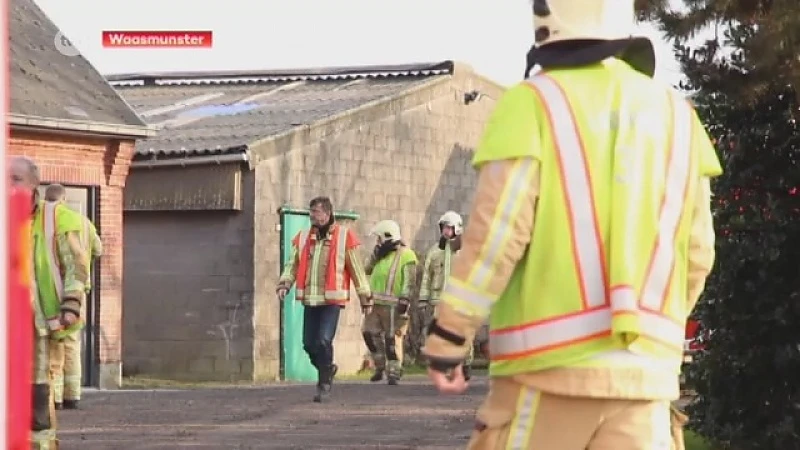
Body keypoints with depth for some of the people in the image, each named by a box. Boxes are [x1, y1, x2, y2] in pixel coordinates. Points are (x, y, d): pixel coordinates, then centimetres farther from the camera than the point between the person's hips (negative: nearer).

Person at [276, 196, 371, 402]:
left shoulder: (344, 236, -1)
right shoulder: (303, 237, 11)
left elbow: (356, 268, 2)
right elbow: (293, 264, 10)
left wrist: (365, 297, 4)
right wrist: (284, 284, -8)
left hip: (332, 299, -5)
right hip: (310, 299, 5)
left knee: (324, 341, -15)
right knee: (309, 343, 6)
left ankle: (324, 382, 1)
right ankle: (327, 369, 34)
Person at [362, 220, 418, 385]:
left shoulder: (406, 255, -9)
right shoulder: (382, 254, 17)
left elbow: (409, 282, -15)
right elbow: (368, 270, 14)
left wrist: (404, 301, -23)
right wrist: (376, 254, 3)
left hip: (393, 305, -8)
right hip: (375, 303, 8)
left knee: (393, 339, -5)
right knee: (370, 332, 2)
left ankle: (393, 373, 0)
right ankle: (380, 367, 15)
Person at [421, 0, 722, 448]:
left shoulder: (533, 103, -3)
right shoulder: (674, 113, 11)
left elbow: (497, 234, -10)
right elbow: (697, 252, 13)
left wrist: (448, 335, -3)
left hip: (549, 360, -4)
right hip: (643, 366, 4)